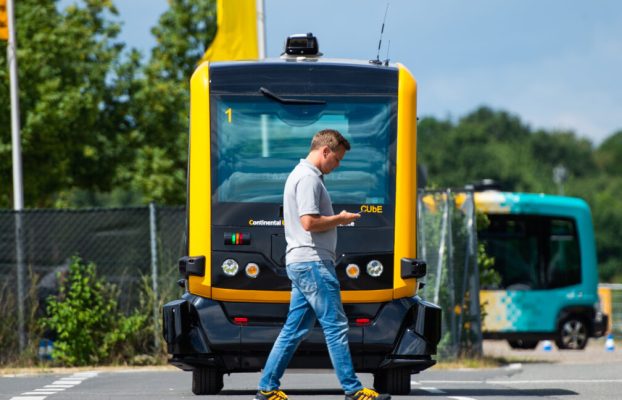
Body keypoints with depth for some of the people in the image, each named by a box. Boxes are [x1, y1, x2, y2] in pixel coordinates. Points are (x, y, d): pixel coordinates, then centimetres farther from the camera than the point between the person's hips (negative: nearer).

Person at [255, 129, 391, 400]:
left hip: (301, 264, 11)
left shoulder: (300, 174, 20)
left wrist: (336, 220, 16)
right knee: (336, 326, -7)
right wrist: (340, 219, -9)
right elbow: (309, 222, -22)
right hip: (312, 263, -11)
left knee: (294, 329, 10)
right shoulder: (308, 178, -14)